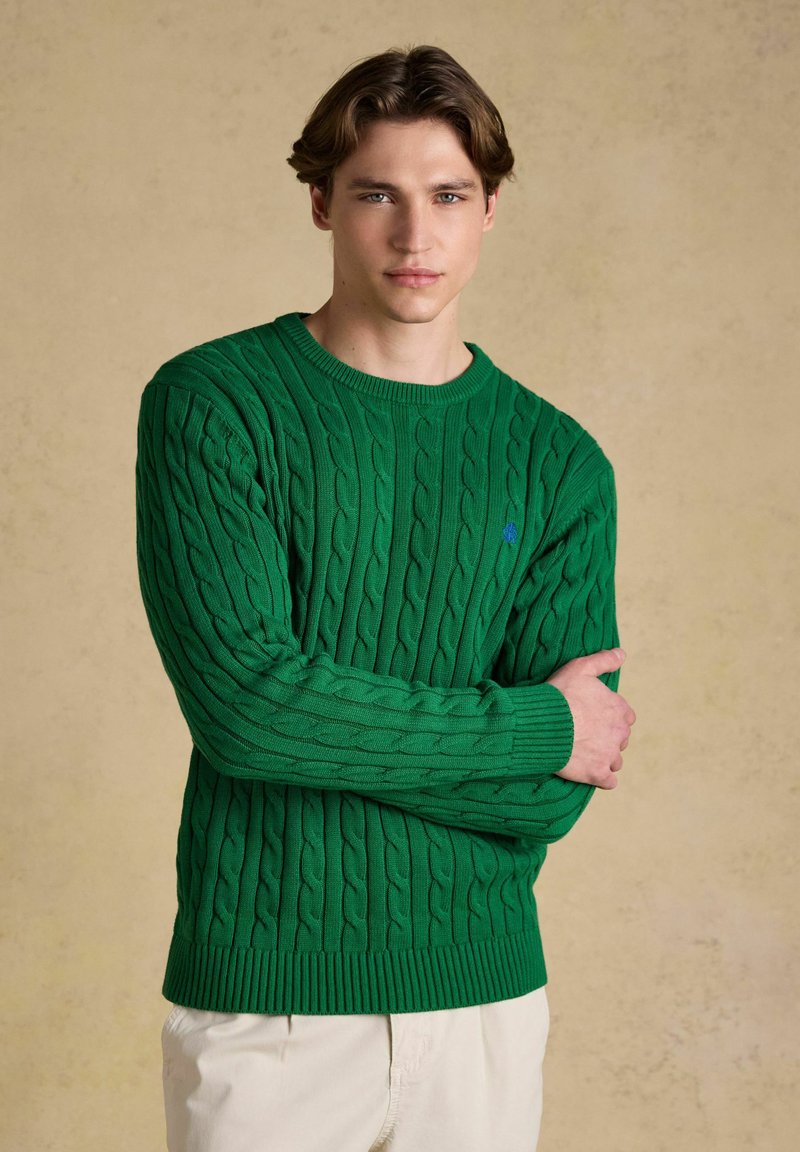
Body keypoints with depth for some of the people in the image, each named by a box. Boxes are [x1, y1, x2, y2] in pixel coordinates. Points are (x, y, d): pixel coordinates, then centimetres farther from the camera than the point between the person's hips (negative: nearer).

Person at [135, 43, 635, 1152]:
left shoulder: (558, 463, 3)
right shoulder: (211, 404, -5)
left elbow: (552, 797, -5)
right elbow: (241, 700, -18)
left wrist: (324, 728, -15)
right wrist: (544, 727, -11)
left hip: (486, 982, 3)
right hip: (261, 985, -2)